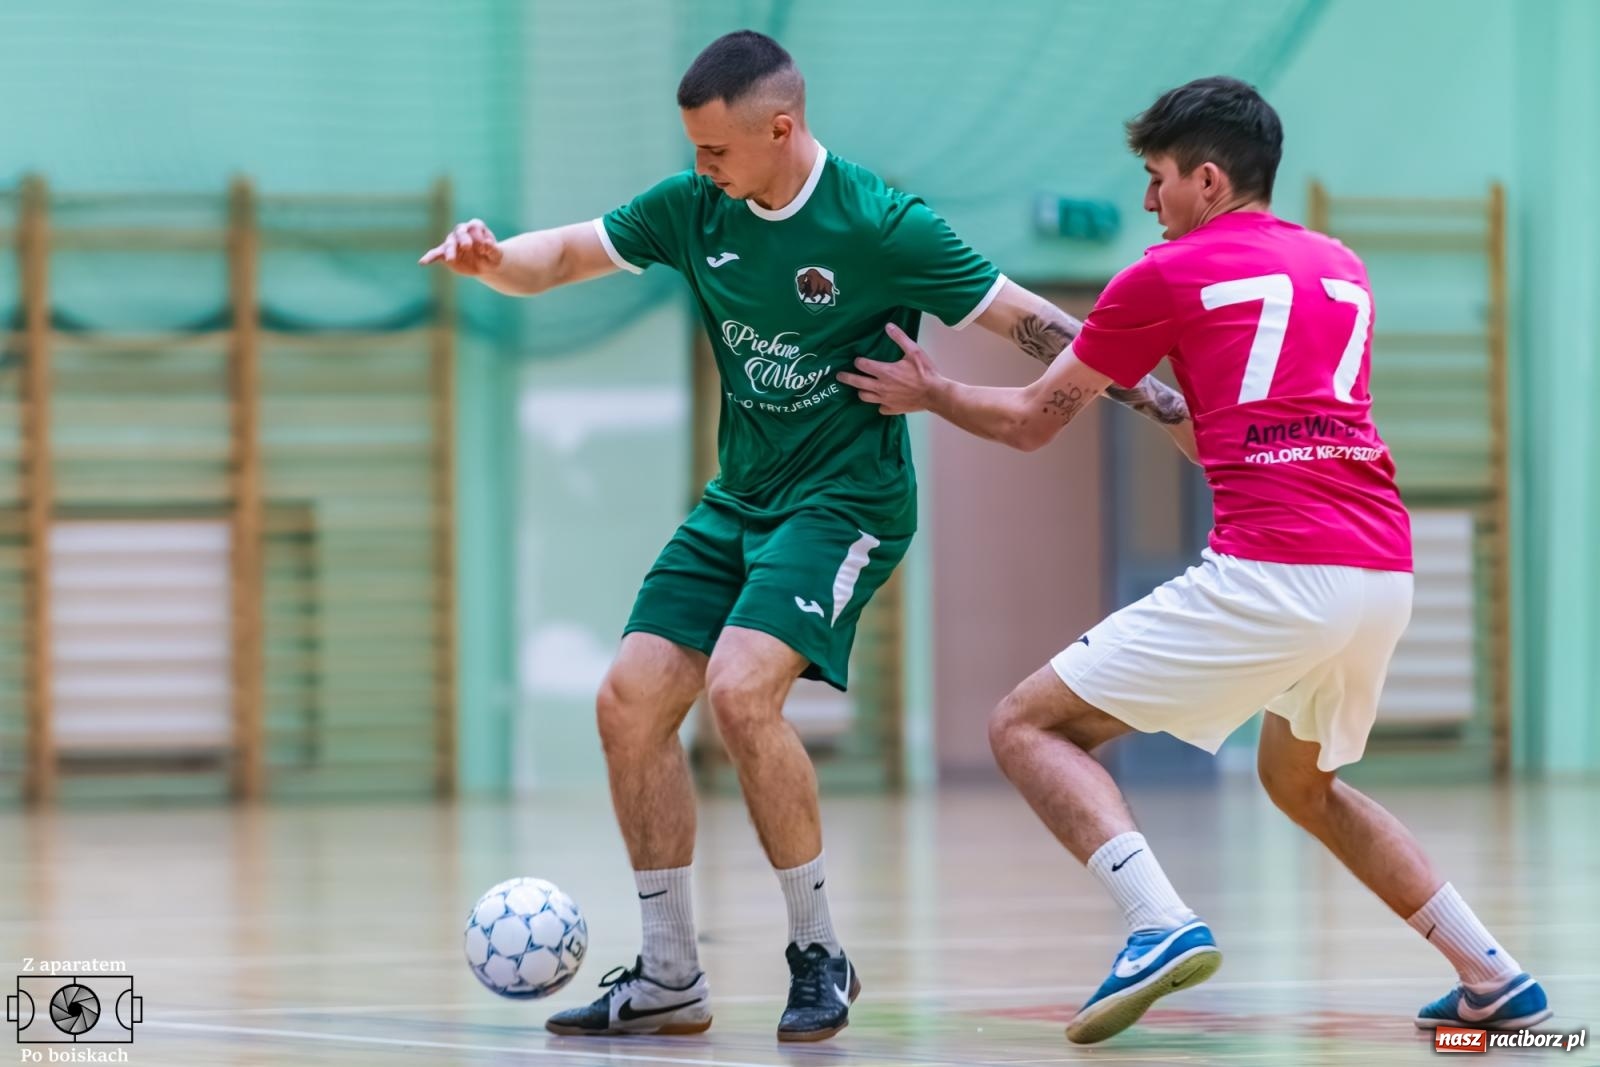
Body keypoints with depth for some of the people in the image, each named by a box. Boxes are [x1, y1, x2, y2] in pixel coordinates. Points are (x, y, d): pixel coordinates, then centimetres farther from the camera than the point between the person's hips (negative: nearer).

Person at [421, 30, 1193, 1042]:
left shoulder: (881, 227, -17)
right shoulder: (694, 208, 0)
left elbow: (1029, 321, -11)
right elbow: (564, 255, 5)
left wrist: (1165, 405, -15)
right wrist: (490, 259, -17)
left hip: (847, 499, -7)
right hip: (738, 499, 7)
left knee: (740, 690, -26)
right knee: (631, 701, -2)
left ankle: (820, 953, -10)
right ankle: (670, 979, 10)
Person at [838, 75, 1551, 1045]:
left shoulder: (1172, 274, 4)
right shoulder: (1344, 270, 21)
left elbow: (1031, 422, 13)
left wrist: (931, 393, 30)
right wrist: (1151, 386, 42)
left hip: (1271, 573, -7)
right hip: (1386, 568, 7)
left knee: (1031, 726, 1)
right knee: (1303, 784, 31)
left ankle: (1162, 924, -21)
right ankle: (1495, 978, 22)